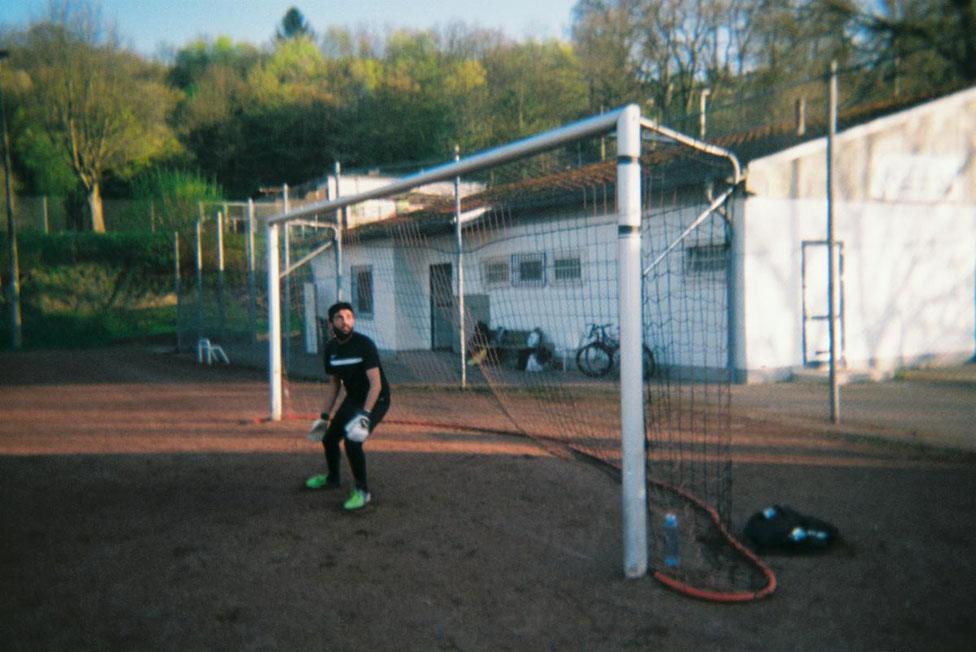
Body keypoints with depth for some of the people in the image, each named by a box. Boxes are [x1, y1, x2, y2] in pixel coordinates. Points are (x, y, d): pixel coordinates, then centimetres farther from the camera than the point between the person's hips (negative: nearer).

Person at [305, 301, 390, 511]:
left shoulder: (364, 344, -23)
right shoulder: (331, 349, -2)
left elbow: (376, 383, -28)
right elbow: (333, 384, 10)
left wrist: (365, 414, -37)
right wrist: (325, 416, 10)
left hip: (375, 400, -7)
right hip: (353, 398, 8)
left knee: (352, 441, -24)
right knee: (329, 437, 18)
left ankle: (362, 492, -6)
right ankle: (332, 478, 47)